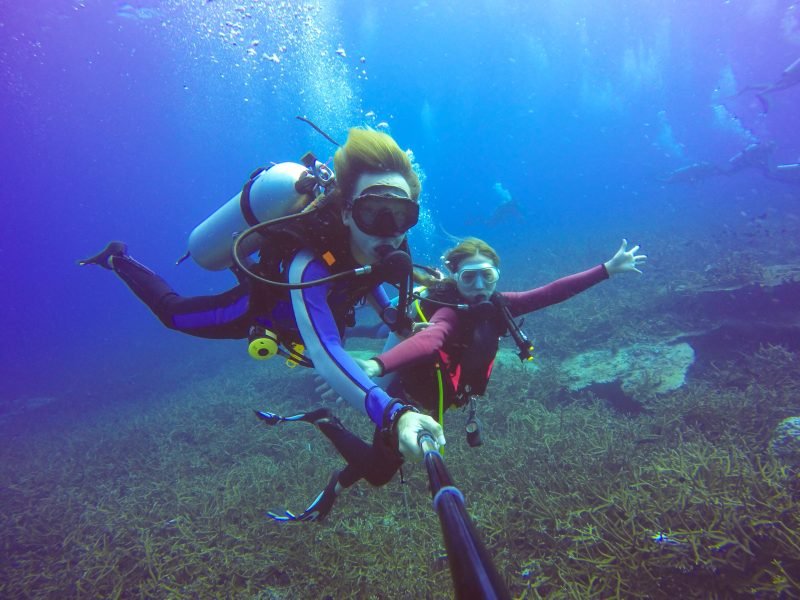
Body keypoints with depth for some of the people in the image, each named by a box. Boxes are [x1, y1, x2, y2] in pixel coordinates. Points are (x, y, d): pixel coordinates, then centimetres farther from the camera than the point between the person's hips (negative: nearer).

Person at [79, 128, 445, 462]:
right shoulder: (310, 267, -50)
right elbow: (325, 355, -61)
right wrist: (391, 413, -76)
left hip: (302, 305, 6)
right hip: (254, 311, -6)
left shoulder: (373, 244, -27)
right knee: (171, 311, 18)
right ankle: (118, 260, 44)